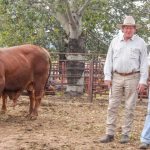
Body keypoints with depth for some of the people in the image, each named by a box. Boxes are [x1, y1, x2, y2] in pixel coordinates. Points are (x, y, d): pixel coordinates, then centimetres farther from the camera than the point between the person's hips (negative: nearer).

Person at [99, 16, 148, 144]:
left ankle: (126, 134, 11)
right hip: (116, 77, 2)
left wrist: (143, 81, -8)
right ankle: (110, 134, 6)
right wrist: (107, 76, 1)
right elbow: (109, 60, 9)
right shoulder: (115, 41, 7)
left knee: (129, 108, 3)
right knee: (112, 106, 1)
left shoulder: (140, 43, 0)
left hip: (132, 78, -2)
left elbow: (144, 63, -2)